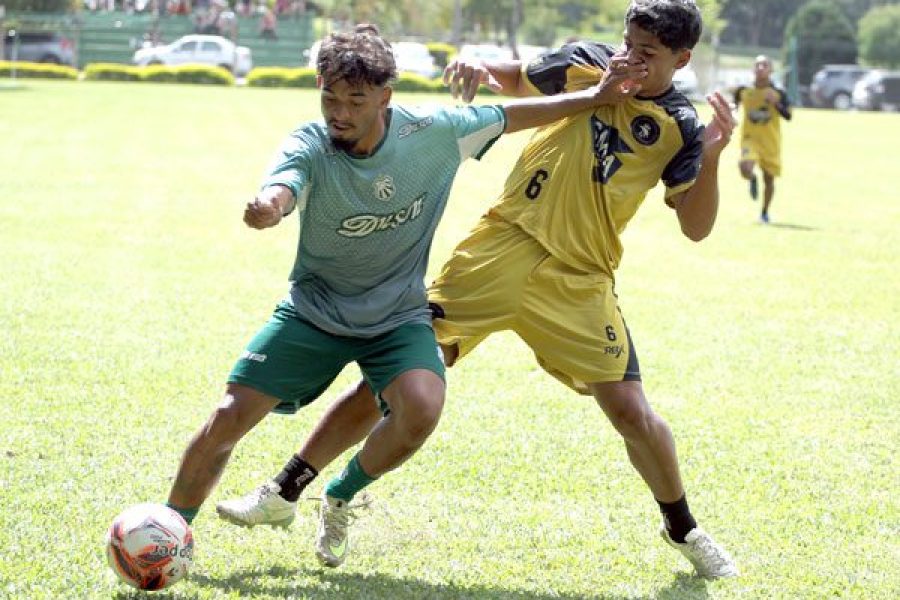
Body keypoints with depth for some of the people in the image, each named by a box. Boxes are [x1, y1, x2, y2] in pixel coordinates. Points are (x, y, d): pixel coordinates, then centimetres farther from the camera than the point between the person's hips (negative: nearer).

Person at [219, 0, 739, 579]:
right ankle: (285, 492, 3)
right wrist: (480, 67, 0)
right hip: (502, 247, 1)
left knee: (631, 410, -6)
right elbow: (516, 81, 22)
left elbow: (696, 227, -4)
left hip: (579, 282, -1)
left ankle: (684, 529, 22)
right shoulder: (585, 62, 3)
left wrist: (711, 156, -19)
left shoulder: (679, 126, -1)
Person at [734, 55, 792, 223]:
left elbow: (788, 116, -12)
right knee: (745, 169, -26)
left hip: (771, 142, 1)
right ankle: (753, 180, 13)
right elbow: (733, 106, 19)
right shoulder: (743, 91, 1)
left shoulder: (778, 93, -4)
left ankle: (764, 213, 30)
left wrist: (775, 103, -24)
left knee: (769, 179, 8)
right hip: (750, 138, 0)